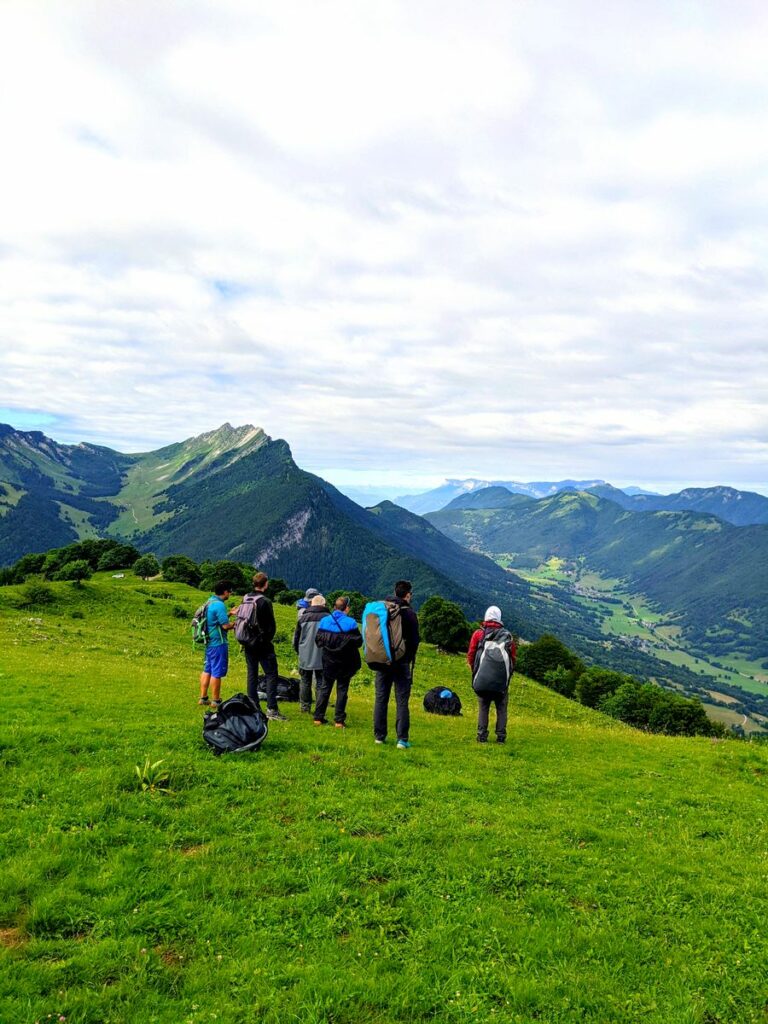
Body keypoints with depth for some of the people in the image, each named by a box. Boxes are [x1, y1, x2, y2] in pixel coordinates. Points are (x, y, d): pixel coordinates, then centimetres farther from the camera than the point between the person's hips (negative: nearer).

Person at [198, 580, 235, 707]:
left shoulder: (210, 601, 9)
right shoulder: (219, 605, -20)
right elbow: (225, 625, -21)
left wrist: (229, 614, 17)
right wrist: (235, 624, -4)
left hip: (208, 642, 9)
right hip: (218, 643, -9)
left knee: (207, 670, 16)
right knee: (217, 672, 0)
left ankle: (203, 698, 23)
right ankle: (215, 700, 8)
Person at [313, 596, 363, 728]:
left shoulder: (324, 621, -3)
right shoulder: (350, 623, -13)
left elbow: (318, 640, 1)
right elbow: (358, 642, -11)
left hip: (328, 662, 3)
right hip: (345, 663, -3)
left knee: (324, 688, 13)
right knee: (342, 690, 7)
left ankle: (318, 717, 13)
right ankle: (339, 720, 6)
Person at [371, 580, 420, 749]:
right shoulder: (409, 613, -10)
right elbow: (415, 640, -8)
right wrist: (409, 658, 8)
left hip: (382, 661, 4)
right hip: (401, 663, -4)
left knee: (380, 699, 11)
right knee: (402, 701, 0)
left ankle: (379, 735, 14)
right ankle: (402, 739, -3)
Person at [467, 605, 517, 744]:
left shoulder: (478, 634, -2)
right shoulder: (507, 635, 1)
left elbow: (470, 655, -1)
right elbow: (514, 657, 3)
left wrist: (475, 670, 15)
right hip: (502, 680, 0)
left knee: (483, 707, 7)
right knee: (501, 708, 8)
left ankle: (482, 736, 5)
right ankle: (501, 736, 6)